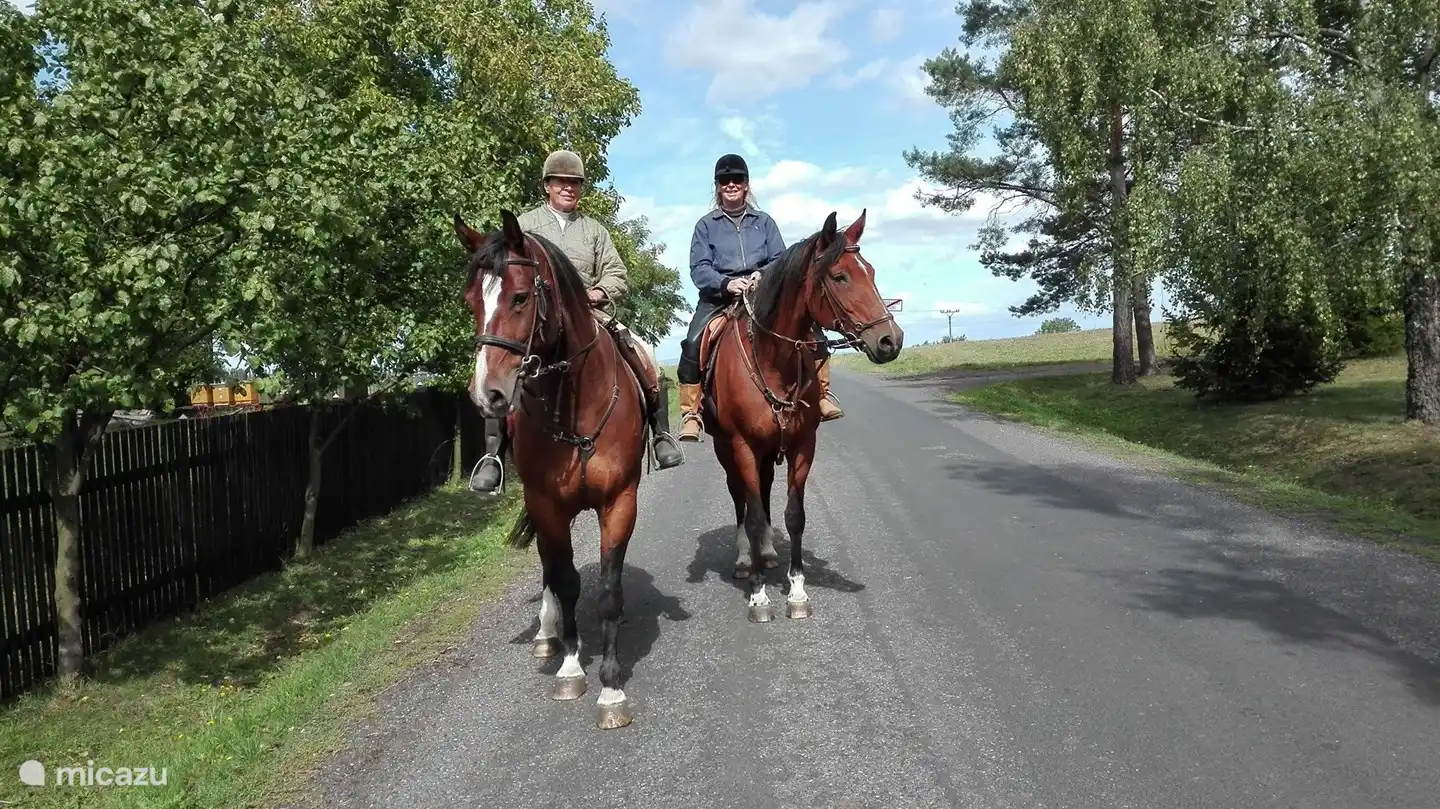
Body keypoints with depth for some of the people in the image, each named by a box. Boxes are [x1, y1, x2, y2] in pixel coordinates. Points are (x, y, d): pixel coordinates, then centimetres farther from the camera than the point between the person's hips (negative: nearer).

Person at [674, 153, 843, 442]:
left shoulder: (764, 221, 15)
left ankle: (822, 391, -7)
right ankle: (690, 413, -22)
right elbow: (699, 268, -2)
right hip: (718, 295, -1)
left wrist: (763, 275, -17)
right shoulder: (706, 225, 10)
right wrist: (727, 283, -21)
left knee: (811, 328, -19)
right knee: (693, 342, -28)